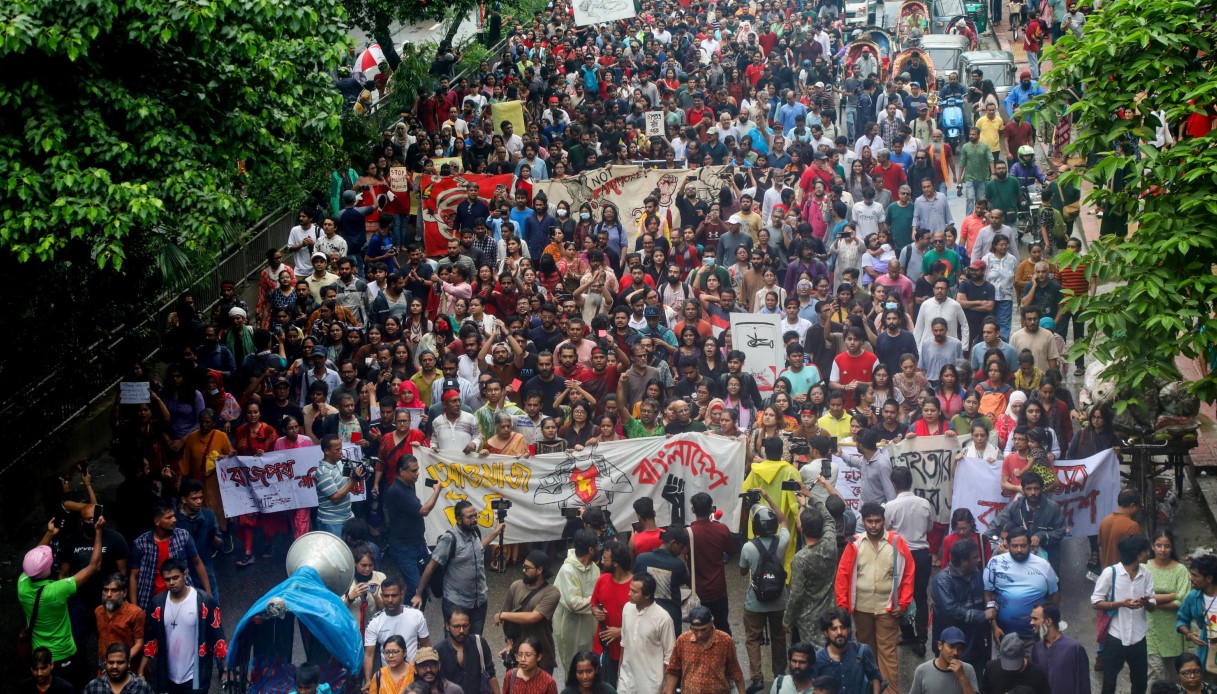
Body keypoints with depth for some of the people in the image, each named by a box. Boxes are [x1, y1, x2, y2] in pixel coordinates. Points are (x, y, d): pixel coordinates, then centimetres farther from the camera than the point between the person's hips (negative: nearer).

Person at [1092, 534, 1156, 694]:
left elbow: (1152, 607, 4)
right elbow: (1096, 602, -8)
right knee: (1109, 681, 8)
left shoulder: (1146, 574, 1)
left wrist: (1146, 602, -19)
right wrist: (1121, 604, -21)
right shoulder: (1110, 572, -11)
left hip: (1138, 637, 4)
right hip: (1115, 636, -4)